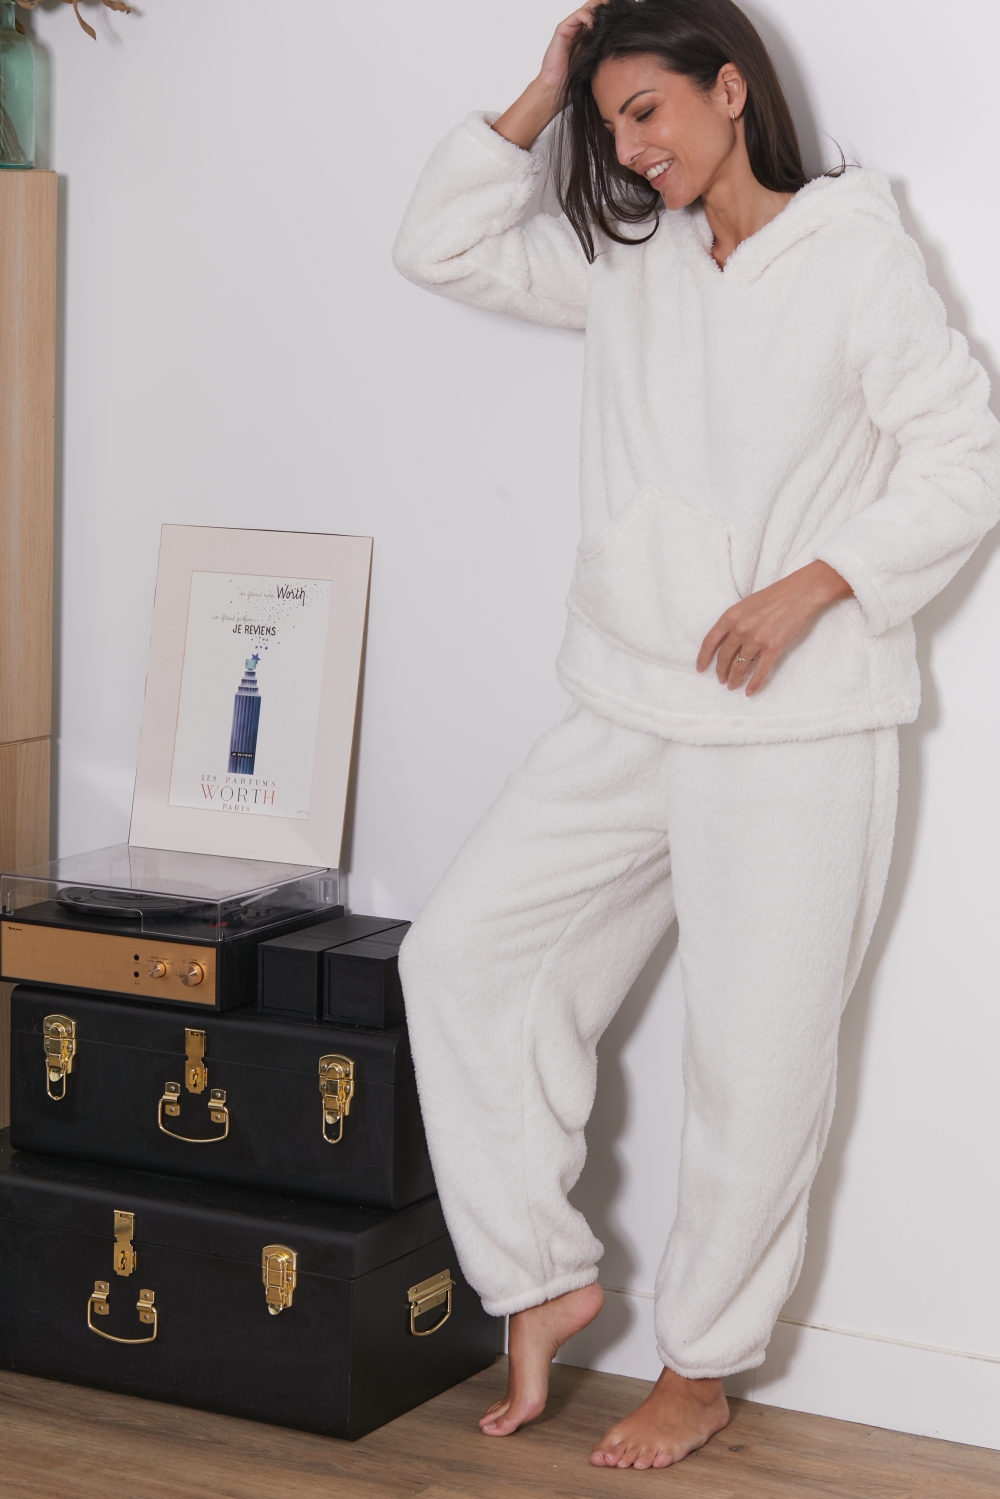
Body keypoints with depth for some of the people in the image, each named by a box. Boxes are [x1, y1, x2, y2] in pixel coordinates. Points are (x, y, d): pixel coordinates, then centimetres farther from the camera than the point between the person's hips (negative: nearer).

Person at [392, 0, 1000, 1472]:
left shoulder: (857, 257, -5)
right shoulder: (626, 260, 11)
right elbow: (441, 246, 15)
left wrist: (810, 587, -17)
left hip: (796, 730, -6)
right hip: (630, 716, 6)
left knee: (757, 1057, 1)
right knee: (462, 950, 1)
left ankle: (703, 1367, 18)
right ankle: (544, 1277, 13)